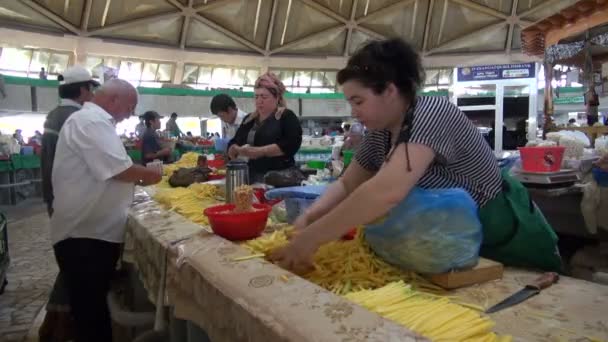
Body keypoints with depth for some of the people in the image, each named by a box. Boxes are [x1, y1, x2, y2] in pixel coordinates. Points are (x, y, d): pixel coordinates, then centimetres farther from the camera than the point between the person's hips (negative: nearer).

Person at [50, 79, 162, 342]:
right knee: (90, 312, 1)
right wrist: (151, 175, -8)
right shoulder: (91, 121, -18)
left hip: (92, 228, 11)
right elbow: (119, 170, -25)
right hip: (84, 234, -11)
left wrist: (138, 177, 13)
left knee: (95, 307, 22)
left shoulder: (91, 120, 17)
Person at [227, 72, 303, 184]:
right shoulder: (249, 119, 15)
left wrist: (260, 151, -20)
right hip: (250, 177, 5)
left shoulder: (287, 117, -2)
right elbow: (232, 144, 14)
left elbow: (291, 144, -15)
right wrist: (237, 150, -9)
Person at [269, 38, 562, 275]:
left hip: (507, 243, -7)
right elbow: (347, 185, 1)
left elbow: (386, 192, -44)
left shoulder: (432, 113, -30)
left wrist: (310, 239, -40)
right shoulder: (380, 133, -5)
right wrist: (306, 219, -16)